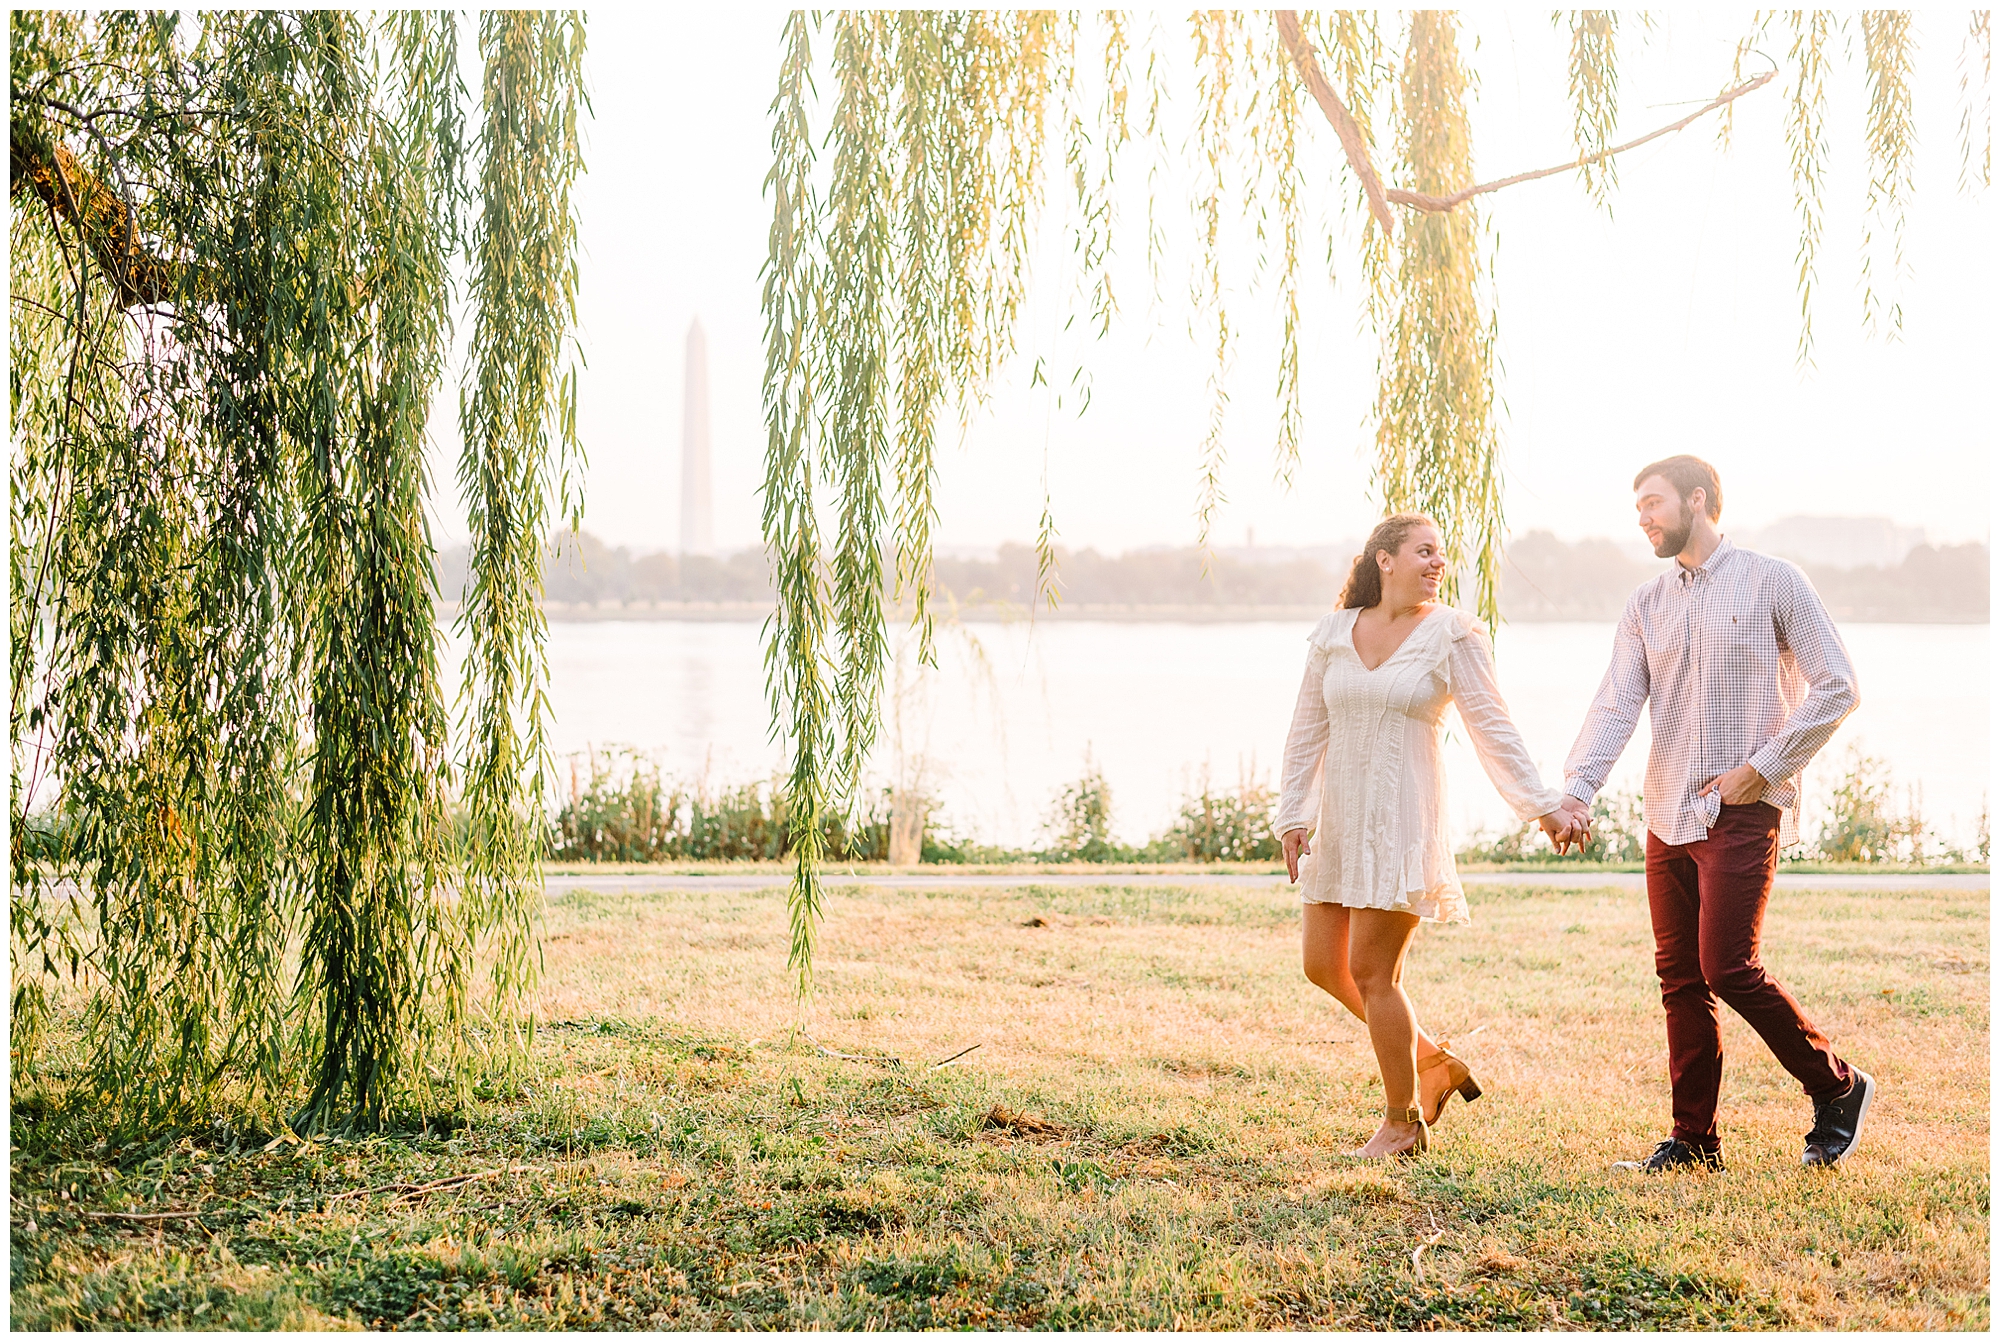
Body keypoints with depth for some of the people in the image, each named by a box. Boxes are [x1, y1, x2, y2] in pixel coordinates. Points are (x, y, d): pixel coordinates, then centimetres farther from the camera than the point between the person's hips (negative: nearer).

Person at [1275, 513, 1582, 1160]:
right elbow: (1307, 731, 12)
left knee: (1371, 971, -6)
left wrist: (1543, 807, -8)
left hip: (1403, 819, -5)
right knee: (1324, 966, 7)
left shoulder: (1451, 633, -3)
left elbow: (1493, 730, -3)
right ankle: (1433, 1062, 27)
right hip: (1340, 821, 6)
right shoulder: (1334, 633, 8)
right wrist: (1292, 816, 6)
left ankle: (1403, 1124, 10)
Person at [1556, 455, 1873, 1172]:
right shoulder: (1645, 606, 12)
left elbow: (1836, 687, -5)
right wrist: (1575, 790, -14)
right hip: (1669, 816, 6)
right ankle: (1694, 1140, 14)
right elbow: (1615, 705, 2)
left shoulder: (1772, 582, -2)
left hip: (1742, 814, -6)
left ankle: (1838, 1087, 9)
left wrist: (1763, 768, -11)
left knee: (1728, 969, -12)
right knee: (1681, 980, 6)